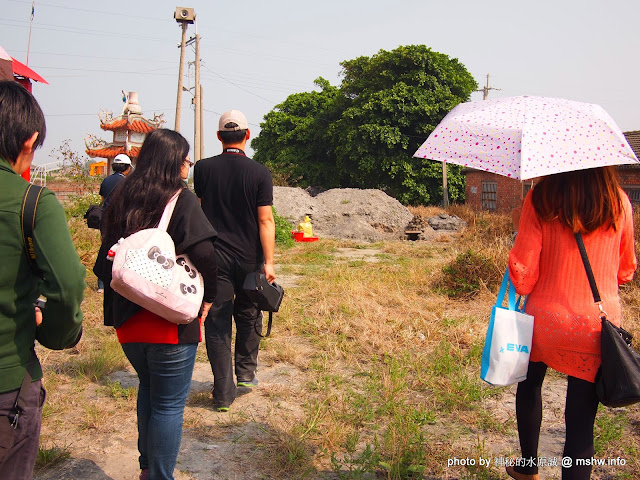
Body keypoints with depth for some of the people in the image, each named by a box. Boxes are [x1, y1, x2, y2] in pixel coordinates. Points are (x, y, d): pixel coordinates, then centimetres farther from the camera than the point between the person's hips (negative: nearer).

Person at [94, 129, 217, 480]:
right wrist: (206, 301, -7)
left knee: (148, 389, 26)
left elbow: (104, 262, 8)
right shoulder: (181, 199, -11)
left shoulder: (121, 200, 5)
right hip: (173, 322, -6)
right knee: (169, 405, 7)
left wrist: (118, 304, 16)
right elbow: (205, 256, -22)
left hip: (128, 321, 7)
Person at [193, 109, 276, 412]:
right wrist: (269, 261, -9)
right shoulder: (260, 173, -8)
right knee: (248, 316, 20)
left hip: (213, 256, 1)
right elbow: (265, 220, -11)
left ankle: (223, 394, 7)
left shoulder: (203, 169, -2)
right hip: (249, 258, 0)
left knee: (217, 323, 4)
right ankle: (246, 373, 28)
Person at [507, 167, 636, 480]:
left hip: (544, 319, 0)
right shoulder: (619, 202, -3)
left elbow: (523, 269, -11)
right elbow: (625, 270, 9)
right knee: (581, 422, 7)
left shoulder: (540, 199, -10)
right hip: (597, 326, 0)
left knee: (530, 384, 27)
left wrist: (521, 290, 10)